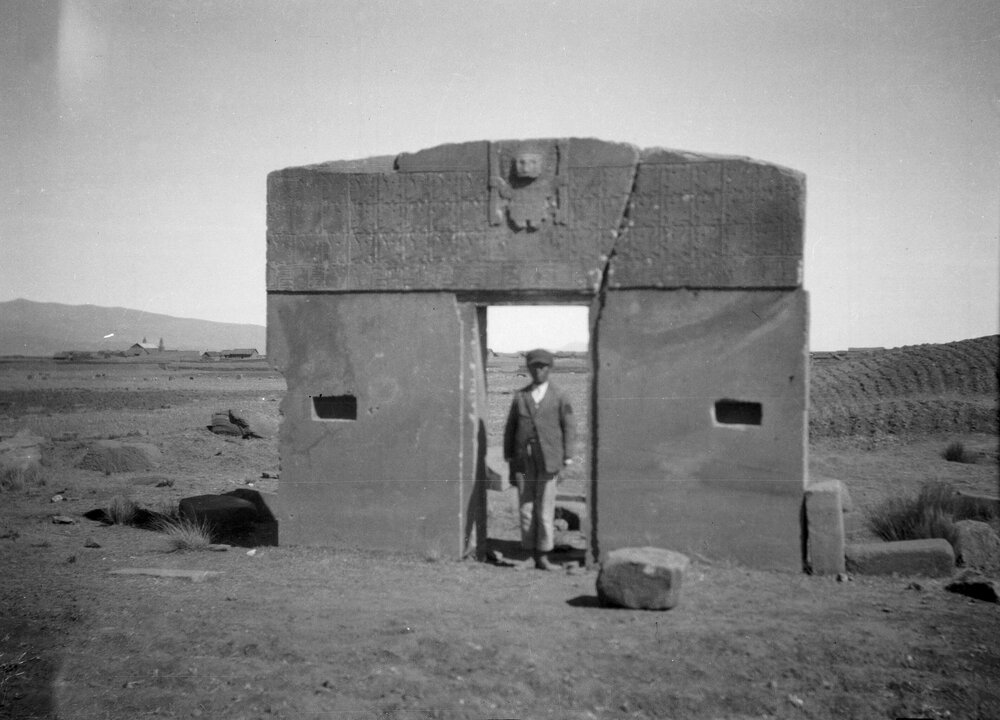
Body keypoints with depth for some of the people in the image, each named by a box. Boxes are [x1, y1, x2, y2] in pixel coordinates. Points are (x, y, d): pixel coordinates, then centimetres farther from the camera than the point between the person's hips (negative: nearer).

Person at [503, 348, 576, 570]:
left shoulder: (559, 397, 4)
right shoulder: (520, 396, 10)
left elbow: (569, 427, 2)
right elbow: (510, 427, 11)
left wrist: (567, 457, -5)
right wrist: (508, 456, 4)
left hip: (548, 458, -2)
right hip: (523, 458, 2)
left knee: (545, 507, -6)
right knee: (526, 506, 1)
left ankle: (543, 556, 0)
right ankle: (531, 554, 8)